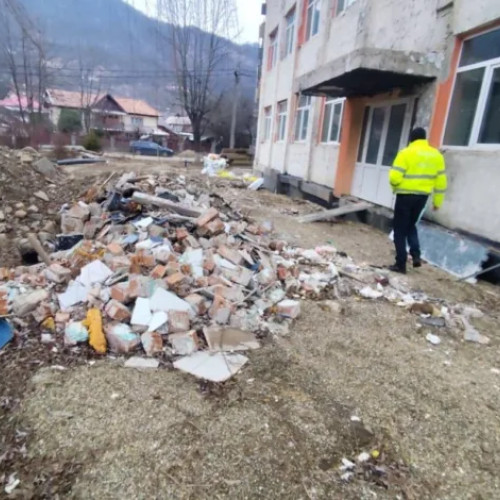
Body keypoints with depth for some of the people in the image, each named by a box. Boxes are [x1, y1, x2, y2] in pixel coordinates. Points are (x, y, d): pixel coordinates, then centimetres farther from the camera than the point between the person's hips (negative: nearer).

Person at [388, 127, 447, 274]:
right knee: (411, 225, 24)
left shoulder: (406, 153, -11)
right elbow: (440, 181, 6)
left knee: (400, 230, 4)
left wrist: (395, 187, 5)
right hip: (423, 196, 6)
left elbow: (395, 177, -18)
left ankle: (401, 264, 6)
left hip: (405, 196, -5)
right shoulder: (436, 155, 6)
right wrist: (437, 201, 14)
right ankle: (416, 255, 10)